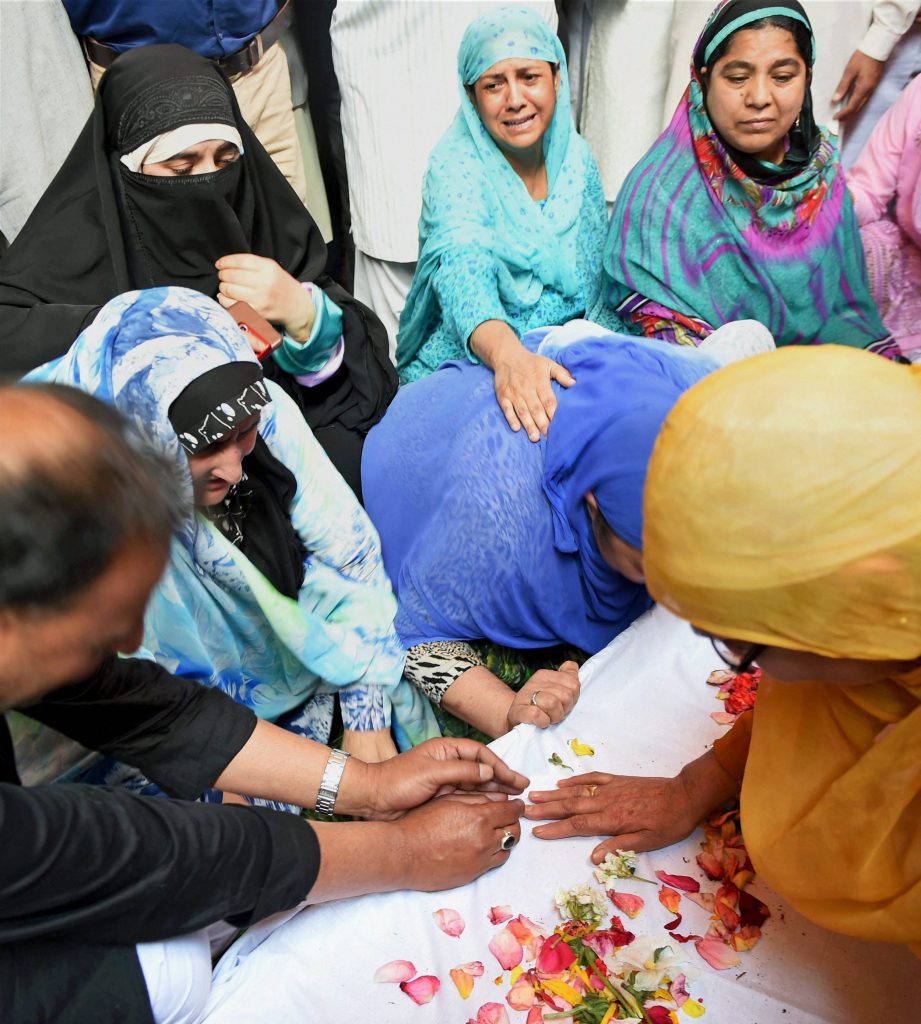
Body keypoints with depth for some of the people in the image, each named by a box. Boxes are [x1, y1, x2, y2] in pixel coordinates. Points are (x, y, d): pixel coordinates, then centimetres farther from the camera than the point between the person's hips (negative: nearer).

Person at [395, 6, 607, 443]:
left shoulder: (576, 160, 3)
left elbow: (586, 284, 6)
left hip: (558, 362, 4)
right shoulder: (457, 167, -12)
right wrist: (507, 354, -50)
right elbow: (463, 272, -30)